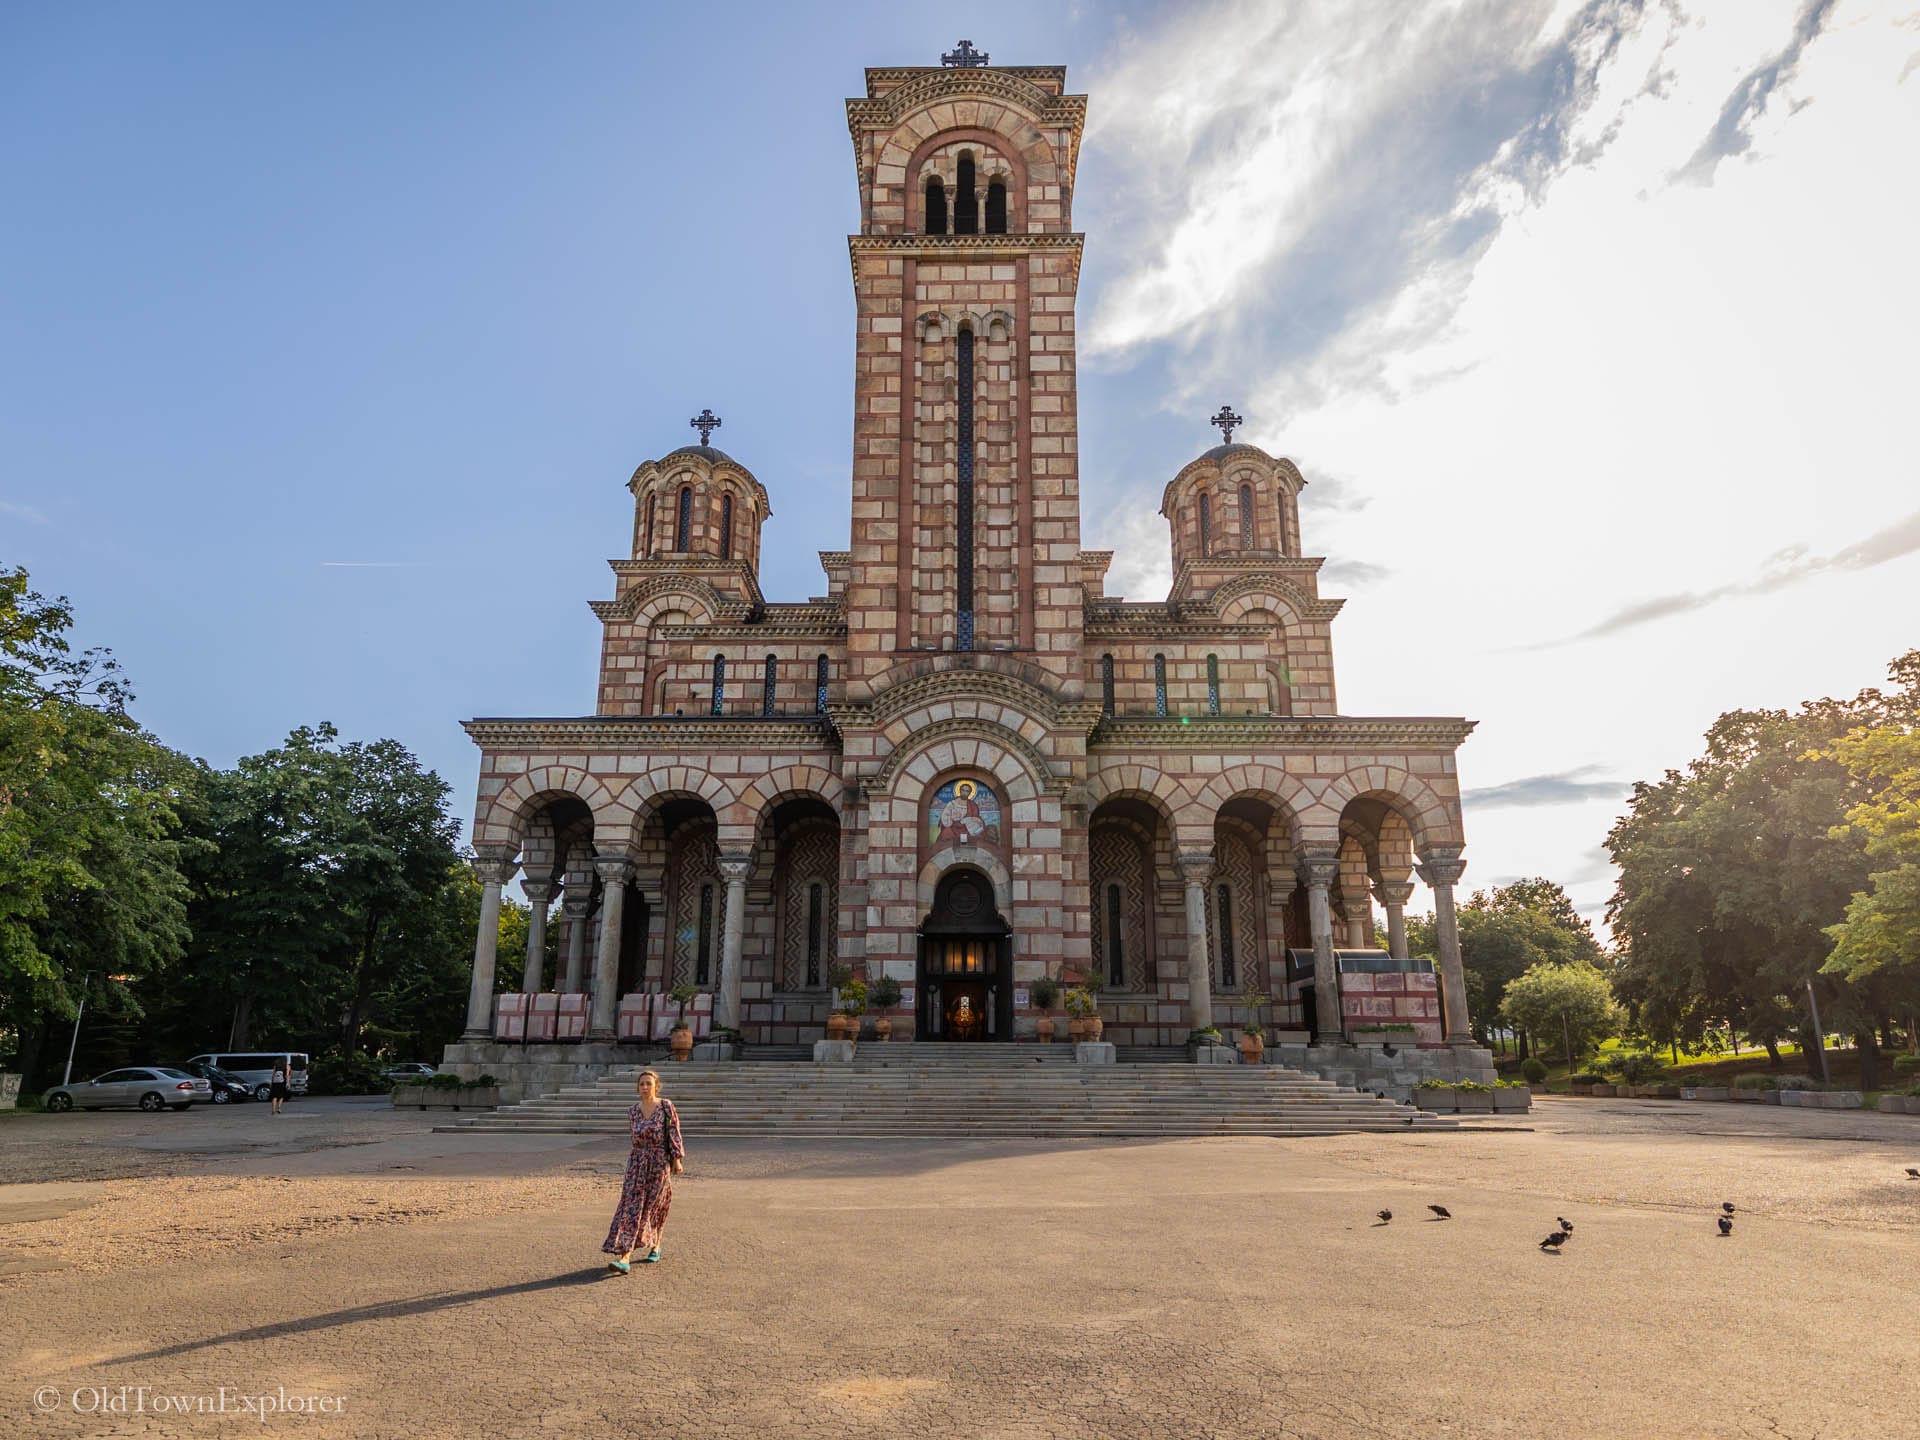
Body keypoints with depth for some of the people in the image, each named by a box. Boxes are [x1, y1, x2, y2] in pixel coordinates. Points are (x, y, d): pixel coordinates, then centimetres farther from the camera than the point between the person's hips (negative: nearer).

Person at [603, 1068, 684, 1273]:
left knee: (654, 1207, 7)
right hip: (637, 1164, 3)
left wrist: (677, 1159, -11)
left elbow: (674, 1133, -6)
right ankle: (624, 1258, -12)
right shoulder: (633, 1112, 5)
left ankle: (655, 1247, 30)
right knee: (631, 1207, -7)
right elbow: (635, 1138, 16)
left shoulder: (666, 1106, -5)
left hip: (660, 1164, -3)